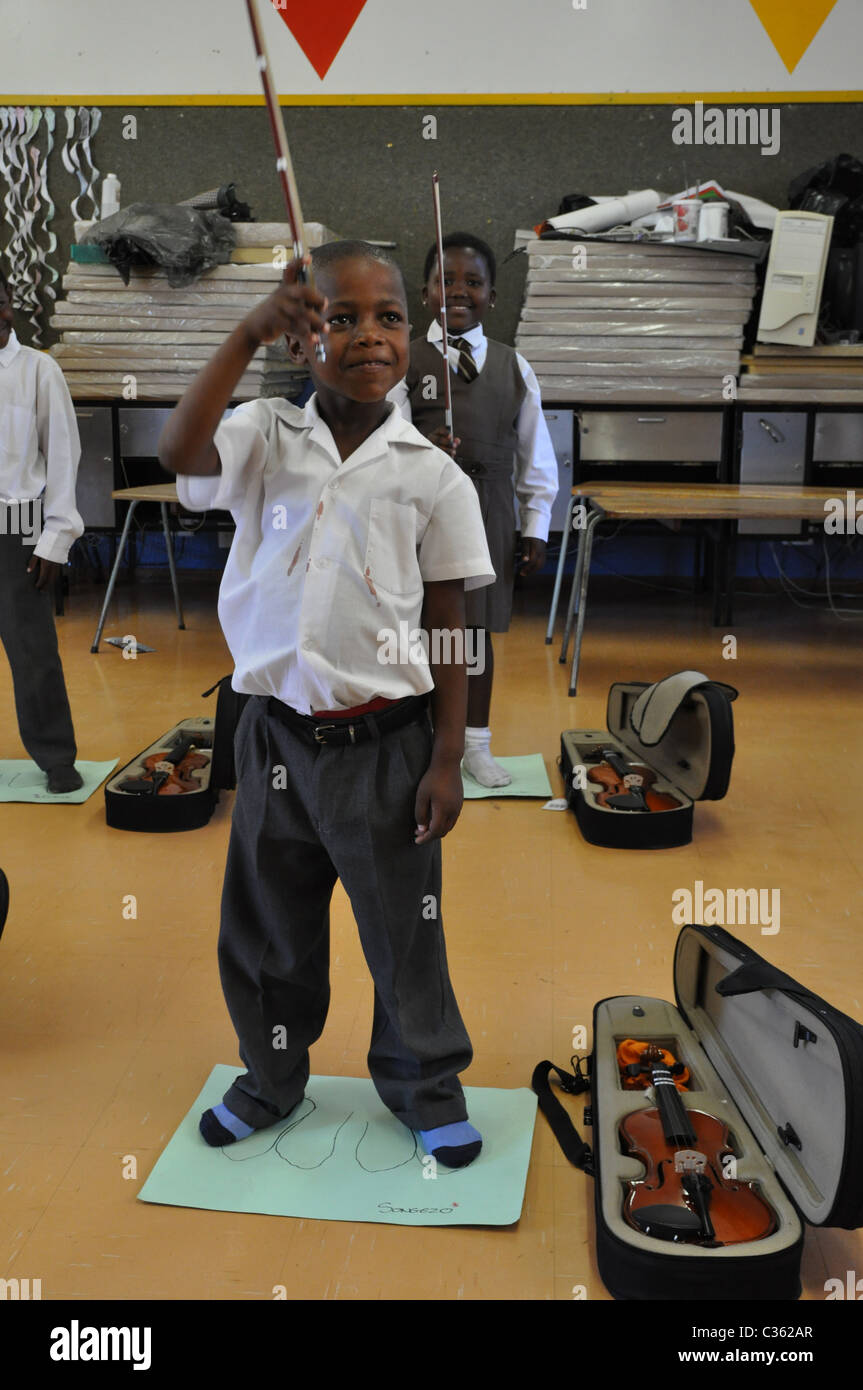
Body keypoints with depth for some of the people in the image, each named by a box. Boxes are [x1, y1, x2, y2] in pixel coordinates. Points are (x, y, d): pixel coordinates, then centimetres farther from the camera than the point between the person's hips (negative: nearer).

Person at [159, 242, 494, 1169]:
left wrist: (447, 760, -3)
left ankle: (424, 1082, 38)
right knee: (268, 923, 18)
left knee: (404, 928, 13)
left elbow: (448, 629, -1)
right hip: (277, 735, 2)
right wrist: (249, 335, -25)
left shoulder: (432, 476, -3)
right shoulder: (265, 440, -1)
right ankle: (273, 1078, 43)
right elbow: (178, 452, -23)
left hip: (384, 744, -1)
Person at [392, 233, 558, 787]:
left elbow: (536, 454, 10)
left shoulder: (513, 366, 7)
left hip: (488, 509, 2)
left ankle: (477, 744, 26)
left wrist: (536, 528, 7)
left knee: (478, 628, 12)